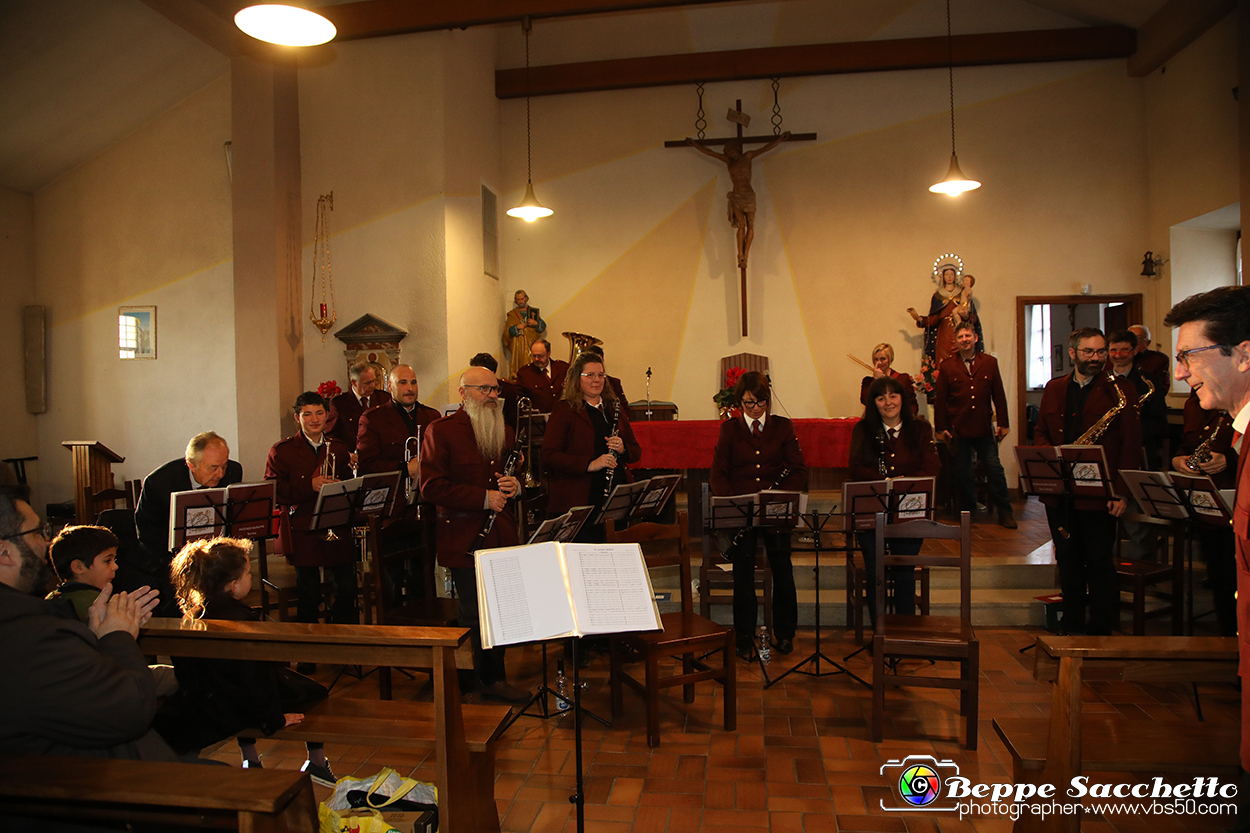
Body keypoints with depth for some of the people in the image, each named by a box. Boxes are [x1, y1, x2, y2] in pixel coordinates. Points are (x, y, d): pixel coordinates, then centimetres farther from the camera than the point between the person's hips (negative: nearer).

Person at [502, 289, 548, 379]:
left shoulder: (533, 311, 16)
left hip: (532, 344, 1)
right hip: (518, 345, -1)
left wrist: (536, 323, -11)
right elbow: (507, 331, 3)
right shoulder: (512, 314, 13)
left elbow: (543, 326, 9)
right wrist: (517, 327, -13)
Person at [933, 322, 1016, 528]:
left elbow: (999, 395, 8)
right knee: (962, 472, 7)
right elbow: (940, 401, 3)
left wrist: (1003, 424, 4)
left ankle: (1005, 512, 11)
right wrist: (941, 428, -1)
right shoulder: (947, 367, 3)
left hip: (984, 428, 1)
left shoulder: (990, 363, 7)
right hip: (958, 429, 0)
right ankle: (968, 511, 22)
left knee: (995, 468, 0)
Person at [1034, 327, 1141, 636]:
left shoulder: (1120, 390, -1)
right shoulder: (1053, 389, 11)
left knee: (1099, 562, 2)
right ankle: (1072, 624, 25)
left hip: (1098, 494, -4)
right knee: (1068, 561, 12)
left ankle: (1101, 631, 14)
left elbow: (1131, 446, -5)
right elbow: (1040, 433, 15)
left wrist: (1121, 492, -12)